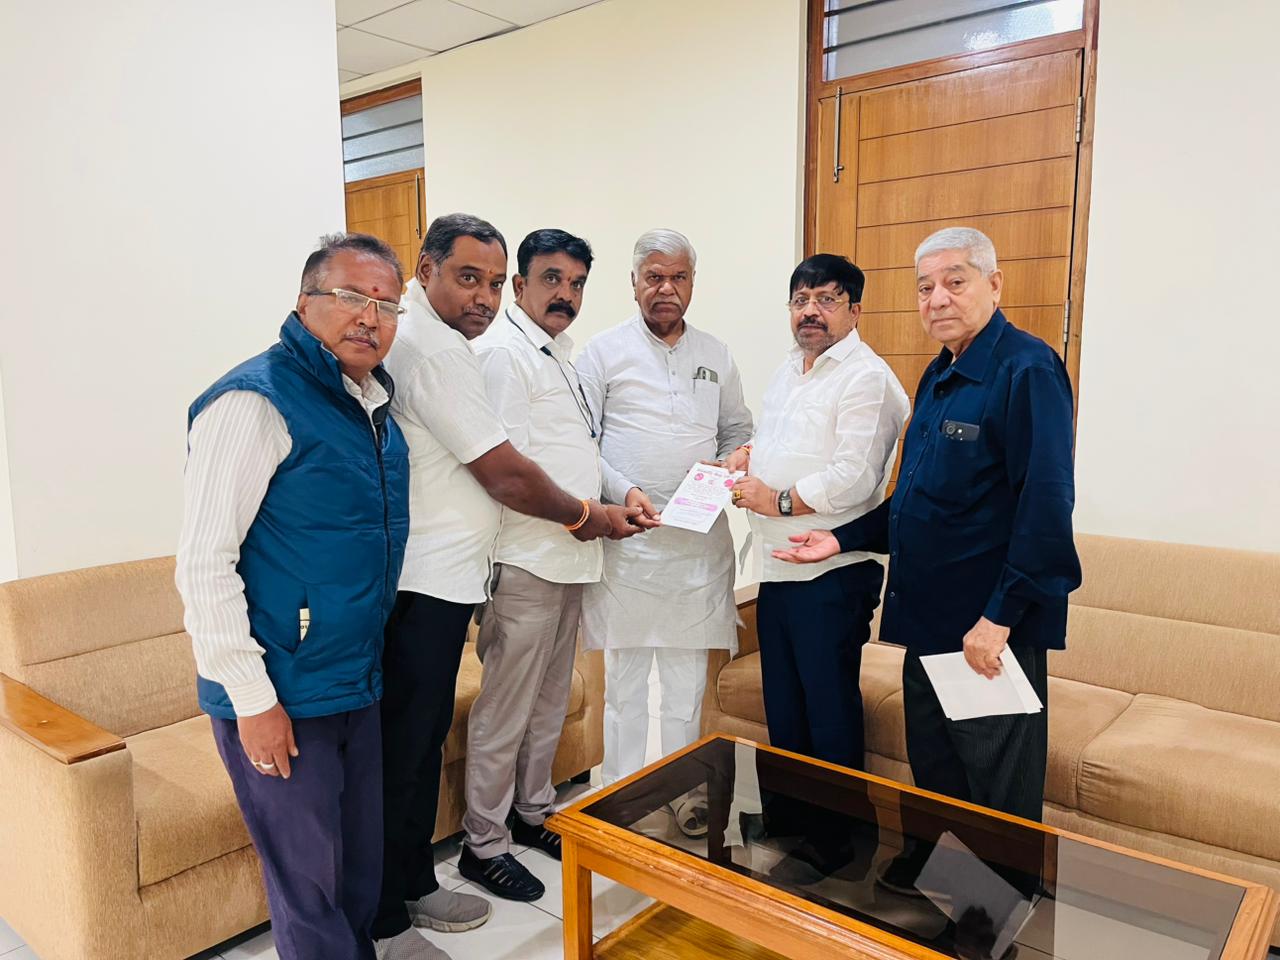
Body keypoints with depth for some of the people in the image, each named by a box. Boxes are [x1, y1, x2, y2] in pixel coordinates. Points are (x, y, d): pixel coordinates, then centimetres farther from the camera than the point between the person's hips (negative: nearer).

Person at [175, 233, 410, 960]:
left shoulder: (376, 403, 8)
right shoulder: (256, 402, -17)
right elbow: (203, 563, -18)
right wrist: (252, 698, -17)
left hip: (356, 685, 8)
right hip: (281, 697, -7)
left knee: (362, 868, 20)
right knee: (309, 882, 7)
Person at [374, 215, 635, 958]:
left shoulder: (427, 338, 16)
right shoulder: (432, 348, -17)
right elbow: (505, 474, -16)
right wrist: (583, 516, -1)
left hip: (435, 581, 10)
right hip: (419, 588, -10)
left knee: (424, 740, 19)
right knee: (401, 751, 2)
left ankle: (415, 885, 35)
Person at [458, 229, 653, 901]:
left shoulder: (559, 355, 17)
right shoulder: (502, 352, -12)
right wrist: (588, 516, -14)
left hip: (568, 559, 9)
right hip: (525, 562, -9)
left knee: (550, 701, 20)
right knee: (505, 711, 2)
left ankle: (533, 814, 37)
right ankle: (483, 845, 19)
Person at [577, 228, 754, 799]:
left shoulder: (716, 355, 12)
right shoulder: (604, 352, 1)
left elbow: (738, 430, 20)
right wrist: (624, 492, -16)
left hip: (700, 537, 3)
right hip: (626, 537, -3)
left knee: (688, 678, 11)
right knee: (624, 677, 6)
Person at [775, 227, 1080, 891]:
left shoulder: (1027, 369, -15)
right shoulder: (939, 376, 13)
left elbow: (1046, 505, -22)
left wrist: (1001, 616, -23)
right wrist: (844, 539, 10)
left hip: (991, 627, -8)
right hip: (930, 618, 8)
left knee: (998, 790, 7)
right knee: (931, 767, 21)